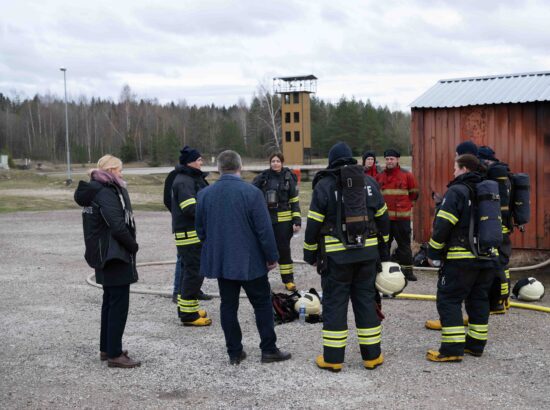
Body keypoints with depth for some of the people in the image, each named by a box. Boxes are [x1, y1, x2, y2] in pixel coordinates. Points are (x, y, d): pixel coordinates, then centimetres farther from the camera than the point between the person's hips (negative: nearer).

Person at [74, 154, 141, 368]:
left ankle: (106, 348, 27)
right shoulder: (106, 193, -18)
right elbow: (117, 226, -24)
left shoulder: (94, 191, 12)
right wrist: (133, 246, -9)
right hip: (115, 256, -10)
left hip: (104, 255, 10)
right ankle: (114, 354, 0)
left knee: (110, 301, 18)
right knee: (119, 304, -5)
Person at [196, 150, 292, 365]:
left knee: (228, 305, 11)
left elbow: (200, 229, 8)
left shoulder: (204, 194, -1)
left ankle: (234, 352, 15)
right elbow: (264, 229, -13)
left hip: (220, 260, 4)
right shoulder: (251, 192, -14)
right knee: (262, 304, 8)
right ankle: (269, 350, 12)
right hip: (250, 261, -4)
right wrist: (272, 257, -4)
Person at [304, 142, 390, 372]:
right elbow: (382, 218, 12)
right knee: (366, 300, 11)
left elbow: (314, 224, -6)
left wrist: (310, 253, 4)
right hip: (367, 253, 4)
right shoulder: (369, 182, 8)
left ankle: (332, 358, 8)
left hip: (336, 256, -4)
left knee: (334, 303, 4)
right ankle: (372, 355, 16)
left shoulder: (324, 185, -5)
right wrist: (384, 250, 21)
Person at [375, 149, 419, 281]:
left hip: (402, 217, -3)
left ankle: (407, 269, 9)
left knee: (404, 243, 2)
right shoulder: (379, 177, 7)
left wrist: (405, 205, 8)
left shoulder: (407, 175, 0)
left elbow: (414, 193, 9)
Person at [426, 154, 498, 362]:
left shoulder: (456, 191, -10)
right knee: (479, 300, 15)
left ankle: (452, 349, -7)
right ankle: (476, 345, 20)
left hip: (461, 258, -8)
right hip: (488, 257, 8)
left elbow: (443, 225, -15)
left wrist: (433, 253, -6)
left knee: (448, 300, -3)